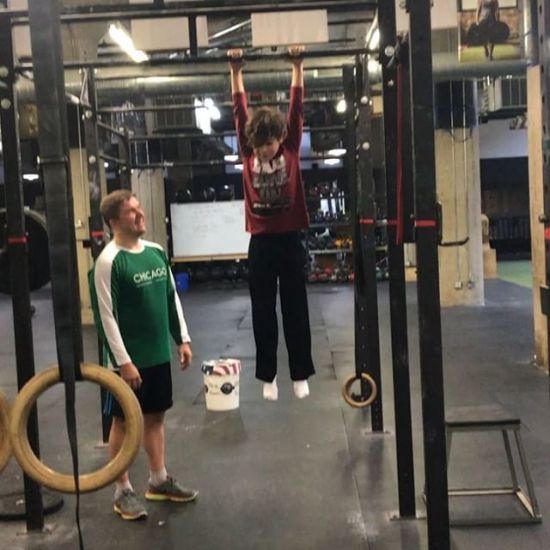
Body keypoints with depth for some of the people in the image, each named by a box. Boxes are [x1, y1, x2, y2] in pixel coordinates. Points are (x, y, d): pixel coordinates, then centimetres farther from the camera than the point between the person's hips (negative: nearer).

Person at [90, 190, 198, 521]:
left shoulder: (156, 252, 5)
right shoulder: (108, 261, -16)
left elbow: (172, 298, 13)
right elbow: (106, 316, -17)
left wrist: (183, 339, 10)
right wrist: (123, 361, -18)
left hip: (159, 352, 7)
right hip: (130, 357, -7)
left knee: (156, 416, 16)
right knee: (124, 421, 6)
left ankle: (160, 480, 30)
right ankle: (123, 491, 19)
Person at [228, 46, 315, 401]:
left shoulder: (292, 150, -1)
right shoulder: (248, 152, 1)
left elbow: (297, 108, -2)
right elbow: (240, 111, 3)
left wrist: (298, 68, -3)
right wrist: (236, 72, 3)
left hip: (289, 240, -1)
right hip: (260, 242, 1)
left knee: (296, 309, 7)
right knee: (263, 312, 8)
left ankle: (301, 375, 18)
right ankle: (268, 376, 19)